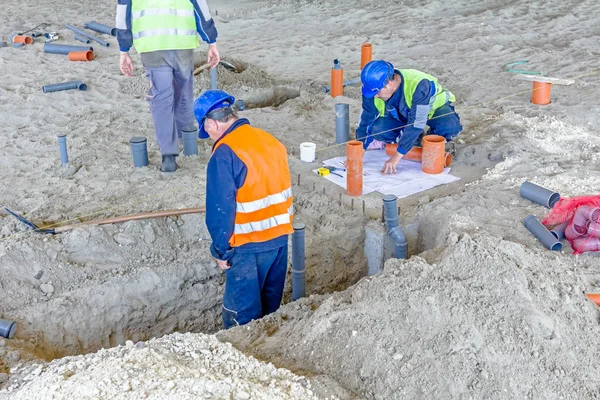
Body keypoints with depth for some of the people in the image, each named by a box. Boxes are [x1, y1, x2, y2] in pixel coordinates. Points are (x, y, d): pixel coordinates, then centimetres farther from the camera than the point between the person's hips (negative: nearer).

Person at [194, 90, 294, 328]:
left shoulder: (224, 153, -18)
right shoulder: (270, 140, 4)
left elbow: (221, 209, -18)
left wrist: (221, 250, -7)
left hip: (248, 246, -7)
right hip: (281, 236, 7)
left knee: (241, 314, 6)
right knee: (270, 304, 22)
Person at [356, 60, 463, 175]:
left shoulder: (418, 85, -41)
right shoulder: (375, 90, -25)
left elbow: (416, 124, -42)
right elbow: (366, 120, -14)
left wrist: (396, 157, -43)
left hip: (434, 108, -4)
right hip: (402, 114, 4)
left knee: (450, 127, -37)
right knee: (376, 129, -24)